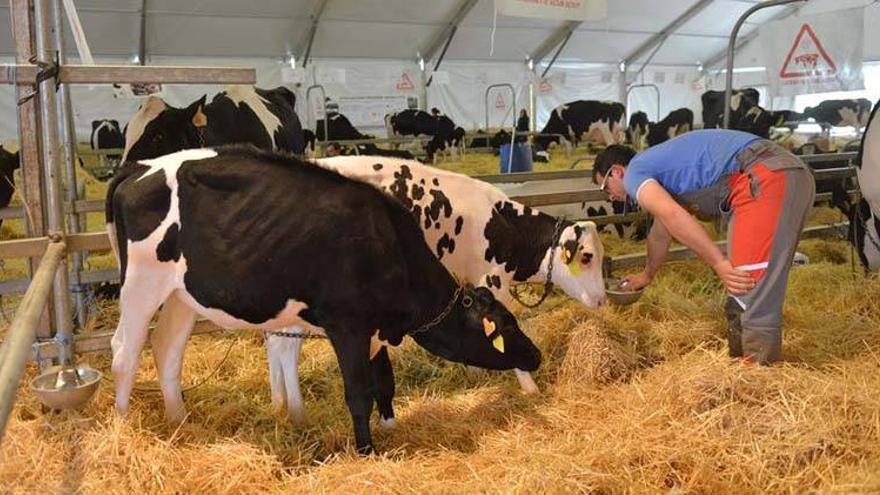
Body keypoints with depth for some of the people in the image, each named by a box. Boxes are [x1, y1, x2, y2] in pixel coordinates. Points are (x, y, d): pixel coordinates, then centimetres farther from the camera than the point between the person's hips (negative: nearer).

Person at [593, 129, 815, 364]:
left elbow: (673, 216, -18)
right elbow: (660, 234, 46)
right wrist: (647, 276, 61)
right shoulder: (660, 170, 31)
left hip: (766, 179, -10)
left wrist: (719, 263, -16)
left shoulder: (635, 172, 3)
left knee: (752, 294, -10)